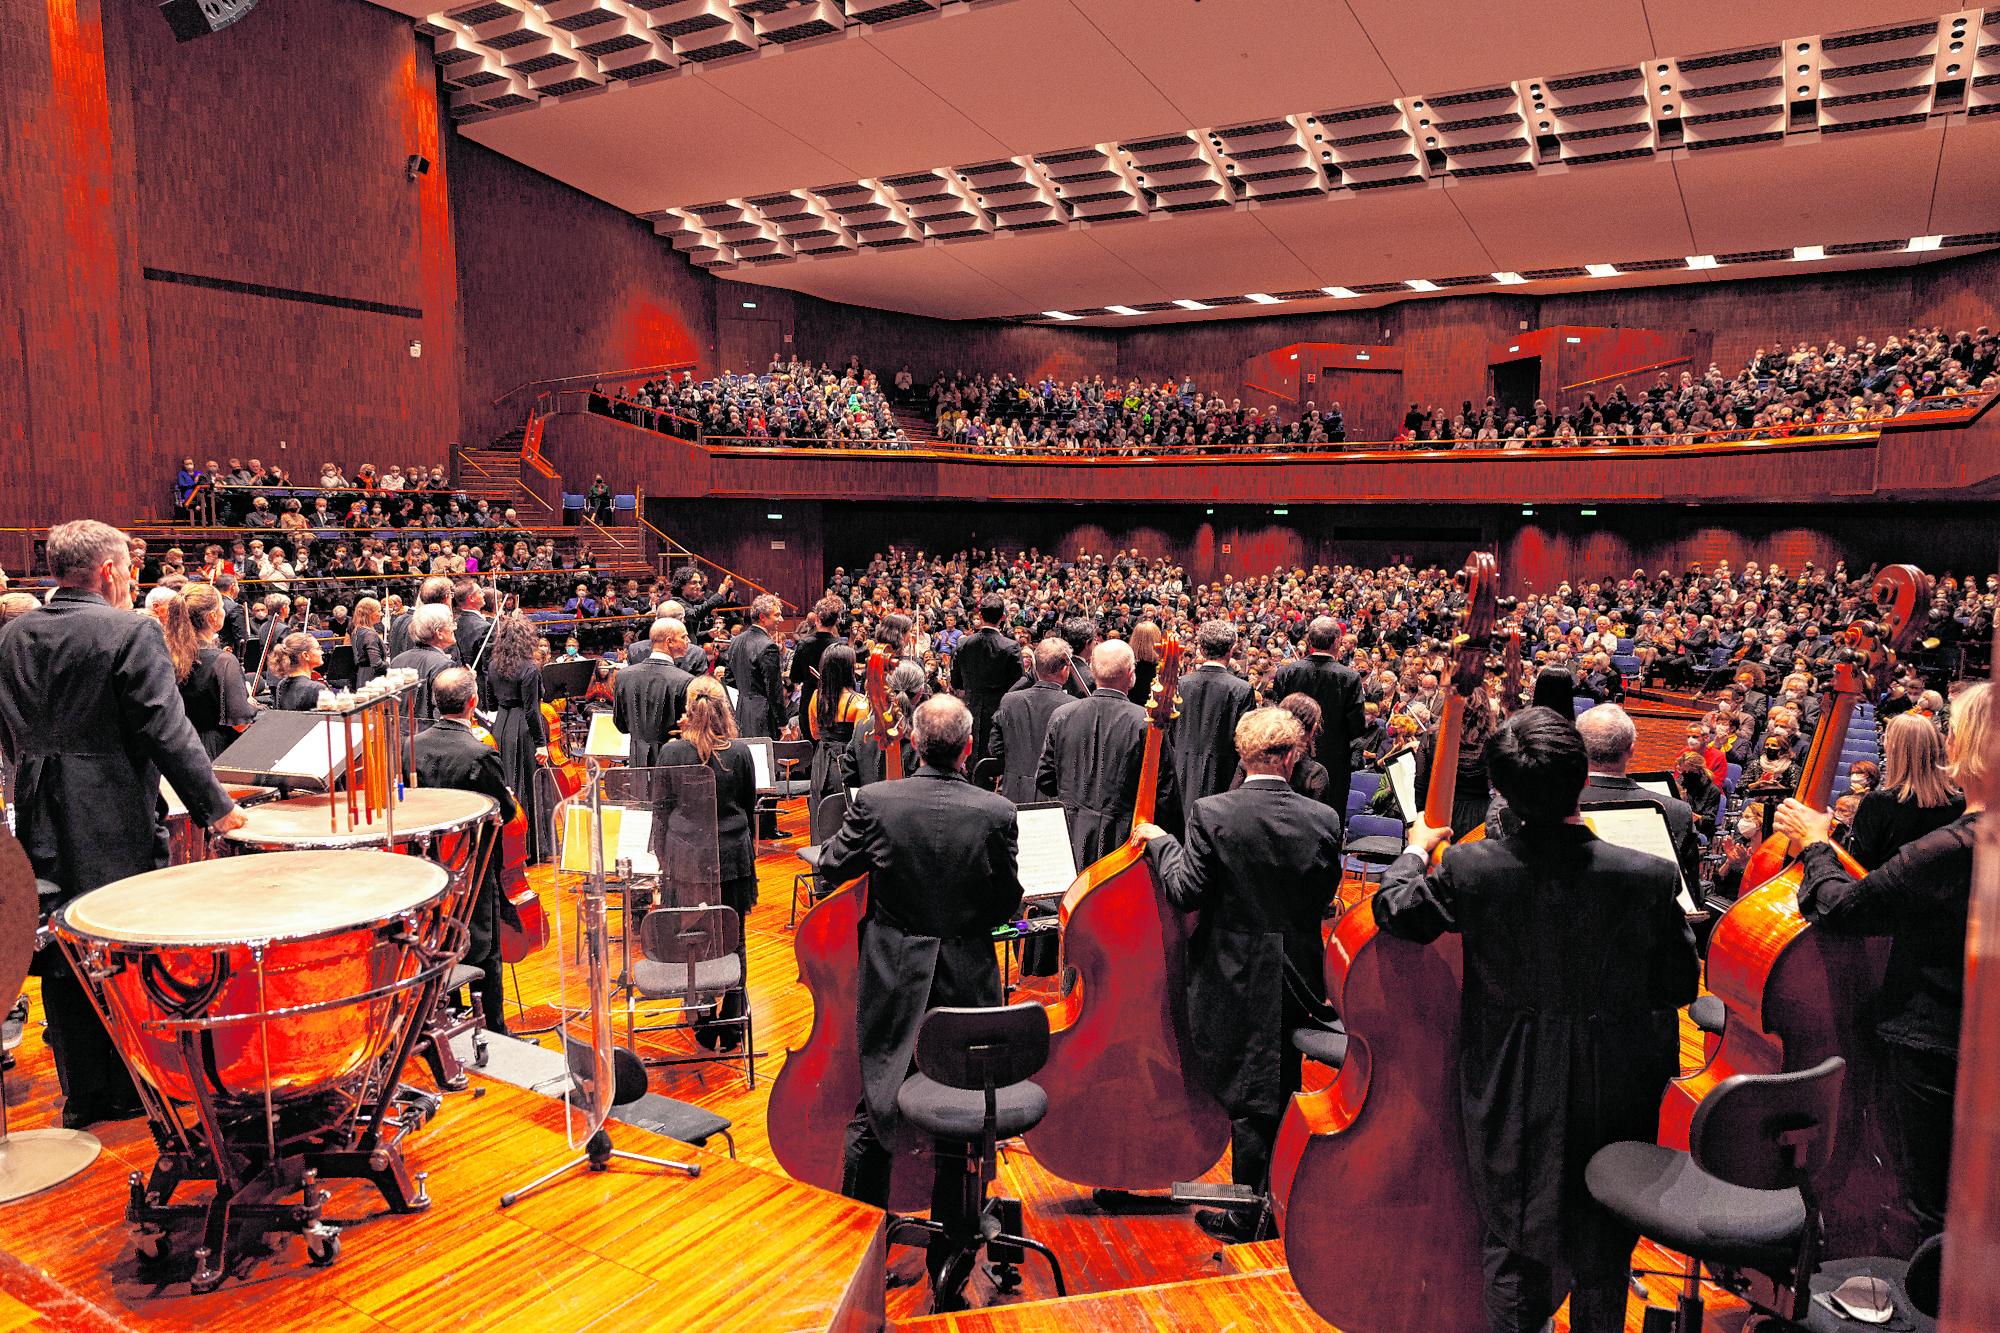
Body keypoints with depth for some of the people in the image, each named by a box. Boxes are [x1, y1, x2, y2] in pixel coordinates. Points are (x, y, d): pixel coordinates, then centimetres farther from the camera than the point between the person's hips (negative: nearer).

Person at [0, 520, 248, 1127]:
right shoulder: (132, 631, -14)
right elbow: (167, 730, -17)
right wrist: (216, 806, -10)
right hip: (116, 823, -6)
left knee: (63, 959, 13)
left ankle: (81, 1096, 23)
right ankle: (131, 1090, 17)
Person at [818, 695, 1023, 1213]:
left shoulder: (874, 801, -14)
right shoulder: (997, 812, -14)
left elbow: (832, 867, -1)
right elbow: (1008, 904, -4)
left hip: (891, 979, 0)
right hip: (968, 980, 0)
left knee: (875, 1102, 15)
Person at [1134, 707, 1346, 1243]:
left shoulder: (1211, 814, -16)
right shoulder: (1323, 819, -8)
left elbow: (1186, 892, -14)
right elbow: (1326, 894, 3)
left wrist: (1162, 843, 0)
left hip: (1235, 976, -3)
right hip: (1298, 974, 3)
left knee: (1247, 1100, 8)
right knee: (1279, 1089, 18)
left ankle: (1245, 1215, 20)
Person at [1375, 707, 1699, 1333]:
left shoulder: (1468, 869, -18)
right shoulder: (1650, 876, -18)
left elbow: (1394, 911, -1)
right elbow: (1681, 982, -5)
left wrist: (1416, 849, 16)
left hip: (1513, 1093, 0)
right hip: (1614, 1089, 1)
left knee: (1515, 1247, 18)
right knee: (1602, 1257, 21)